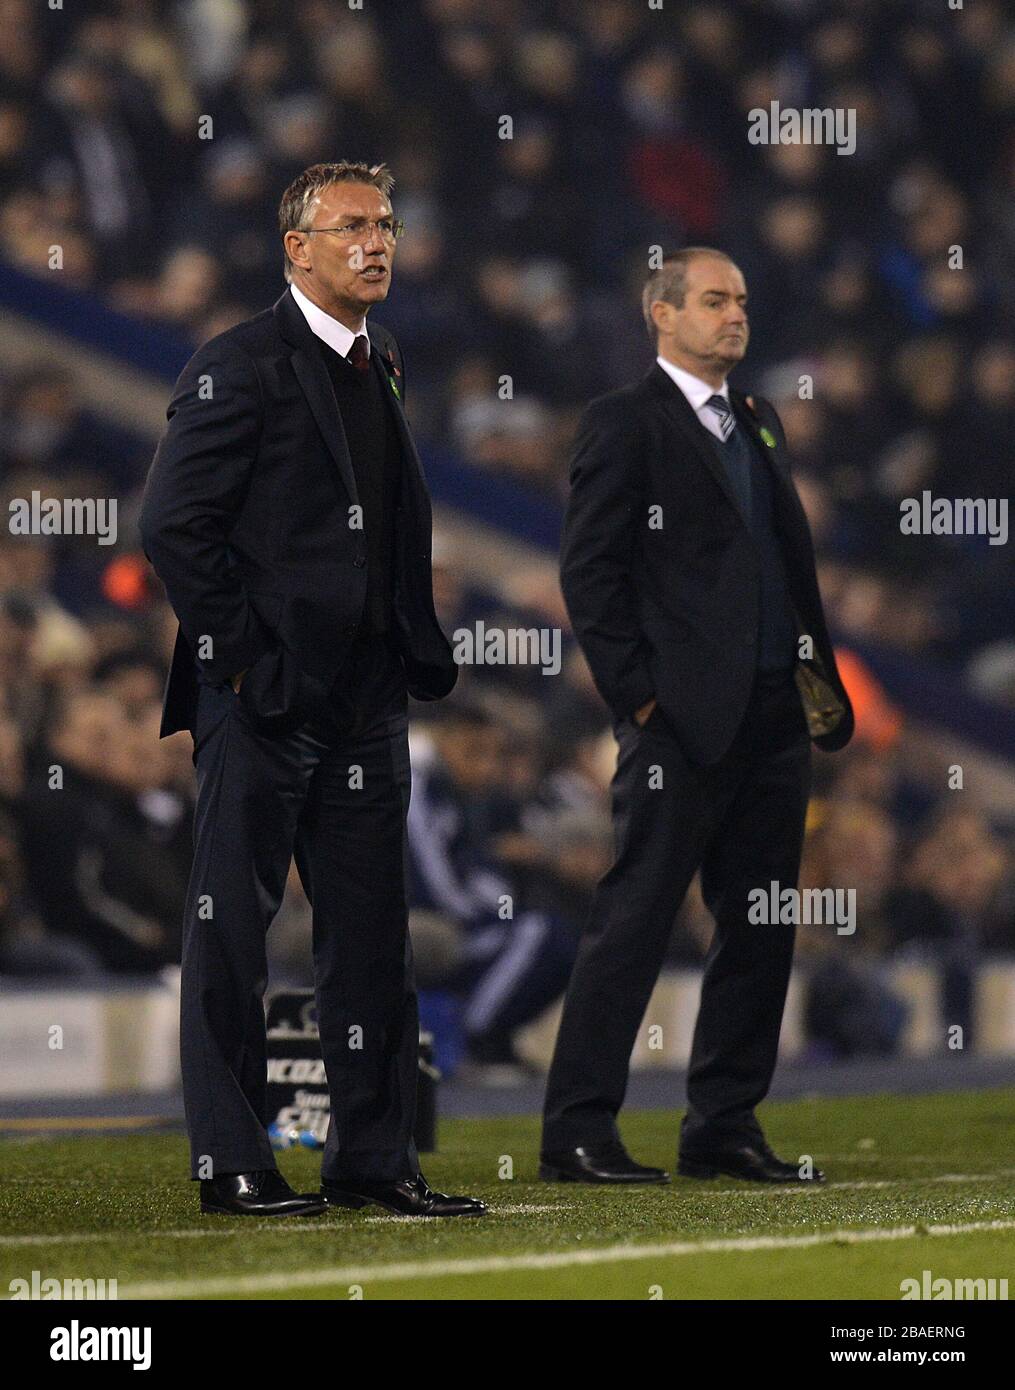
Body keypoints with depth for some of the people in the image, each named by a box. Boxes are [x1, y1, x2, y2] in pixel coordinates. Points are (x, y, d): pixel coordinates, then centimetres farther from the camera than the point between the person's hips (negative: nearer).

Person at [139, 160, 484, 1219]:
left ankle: (372, 1159, 14)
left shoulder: (384, 369, 15)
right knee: (232, 930, 0)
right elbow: (172, 525, -14)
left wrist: (419, 651, 13)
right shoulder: (239, 367, -9)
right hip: (264, 697, -7)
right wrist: (241, 654, -14)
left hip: (366, 697, 7)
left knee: (370, 933, 8)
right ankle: (229, 1161, 4)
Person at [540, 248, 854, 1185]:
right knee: (635, 920, -7)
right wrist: (637, 694, -13)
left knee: (760, 926, 8)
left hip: (774, 716, 8)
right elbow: (590, 570, -8)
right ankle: (578, 1131, -4)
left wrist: (817, 671, 11)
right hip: (684, 716, -8)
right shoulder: (625, 423, -3)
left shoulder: (760, 424, 20)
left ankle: (724, 1125, 16)